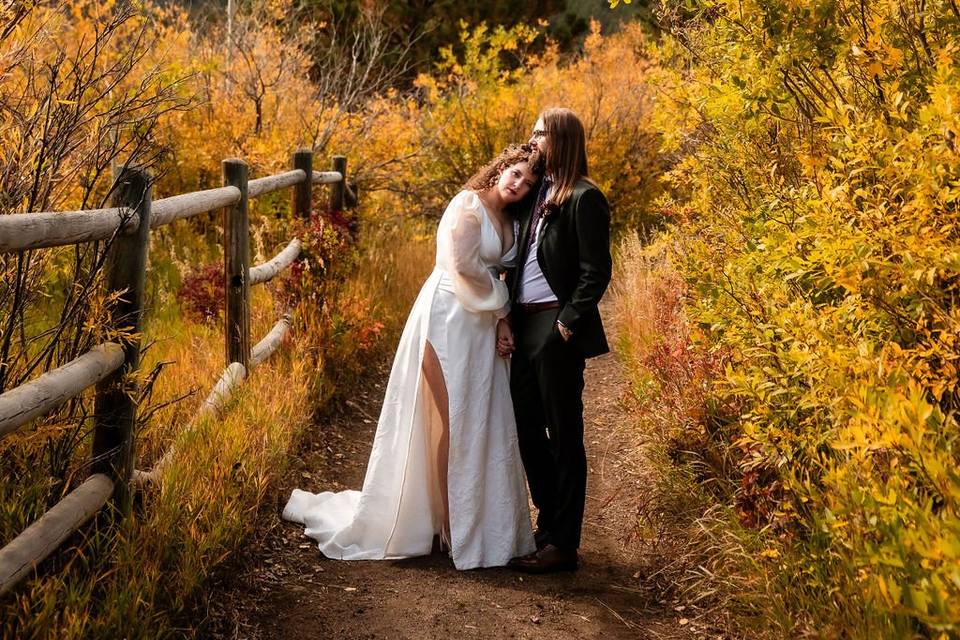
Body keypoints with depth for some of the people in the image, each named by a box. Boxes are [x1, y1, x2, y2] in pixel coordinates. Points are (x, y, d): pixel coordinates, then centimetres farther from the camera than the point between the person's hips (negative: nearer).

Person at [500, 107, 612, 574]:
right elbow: (520, 260, 14)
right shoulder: (538, 192, 14)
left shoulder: (584, 198, -10)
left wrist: (568, 322, -14)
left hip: (557, 330, -8)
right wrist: (506, 318, 6)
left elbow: (596, 271, -14)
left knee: (563, 436, 1)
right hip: (525, 326, 8)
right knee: (527, 429, 14)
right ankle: (548, 527, 28)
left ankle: (563, 545, 10)